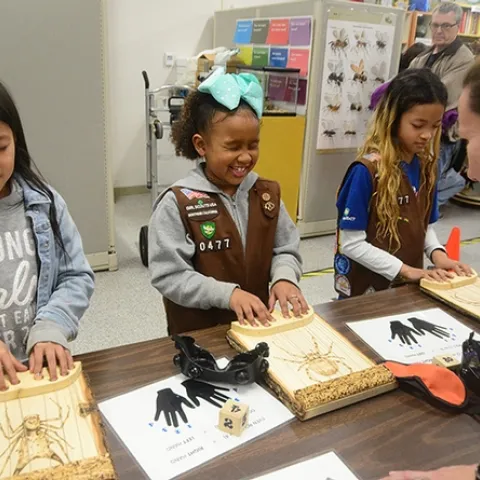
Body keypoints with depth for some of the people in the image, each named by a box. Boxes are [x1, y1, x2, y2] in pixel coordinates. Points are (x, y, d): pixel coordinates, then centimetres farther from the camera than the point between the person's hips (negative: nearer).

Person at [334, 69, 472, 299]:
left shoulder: (426, 166, -1)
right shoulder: (367, 170, -20)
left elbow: (425, 226, 9)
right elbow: (351, 244, -19)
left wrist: (437, 253, -10)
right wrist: (405, 269, -19)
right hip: (365, 288, -6)